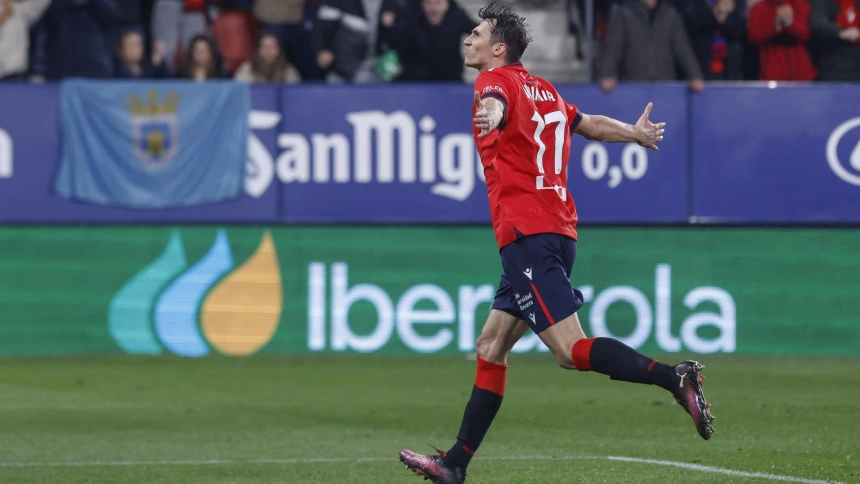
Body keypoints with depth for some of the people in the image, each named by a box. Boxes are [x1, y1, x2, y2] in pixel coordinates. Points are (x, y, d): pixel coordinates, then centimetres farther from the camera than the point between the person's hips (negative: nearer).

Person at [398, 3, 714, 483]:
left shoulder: (497, 79, -5)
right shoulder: (544, 90, 19)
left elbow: (496, 103, -29)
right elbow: (590, 123, 33)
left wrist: (488, 114, -53)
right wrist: (635, 133, 53)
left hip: (527, 234, -9)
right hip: (558, 232, 9)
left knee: (571, 349, -16)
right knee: (490, 348, 12)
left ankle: (676, 377, -26)